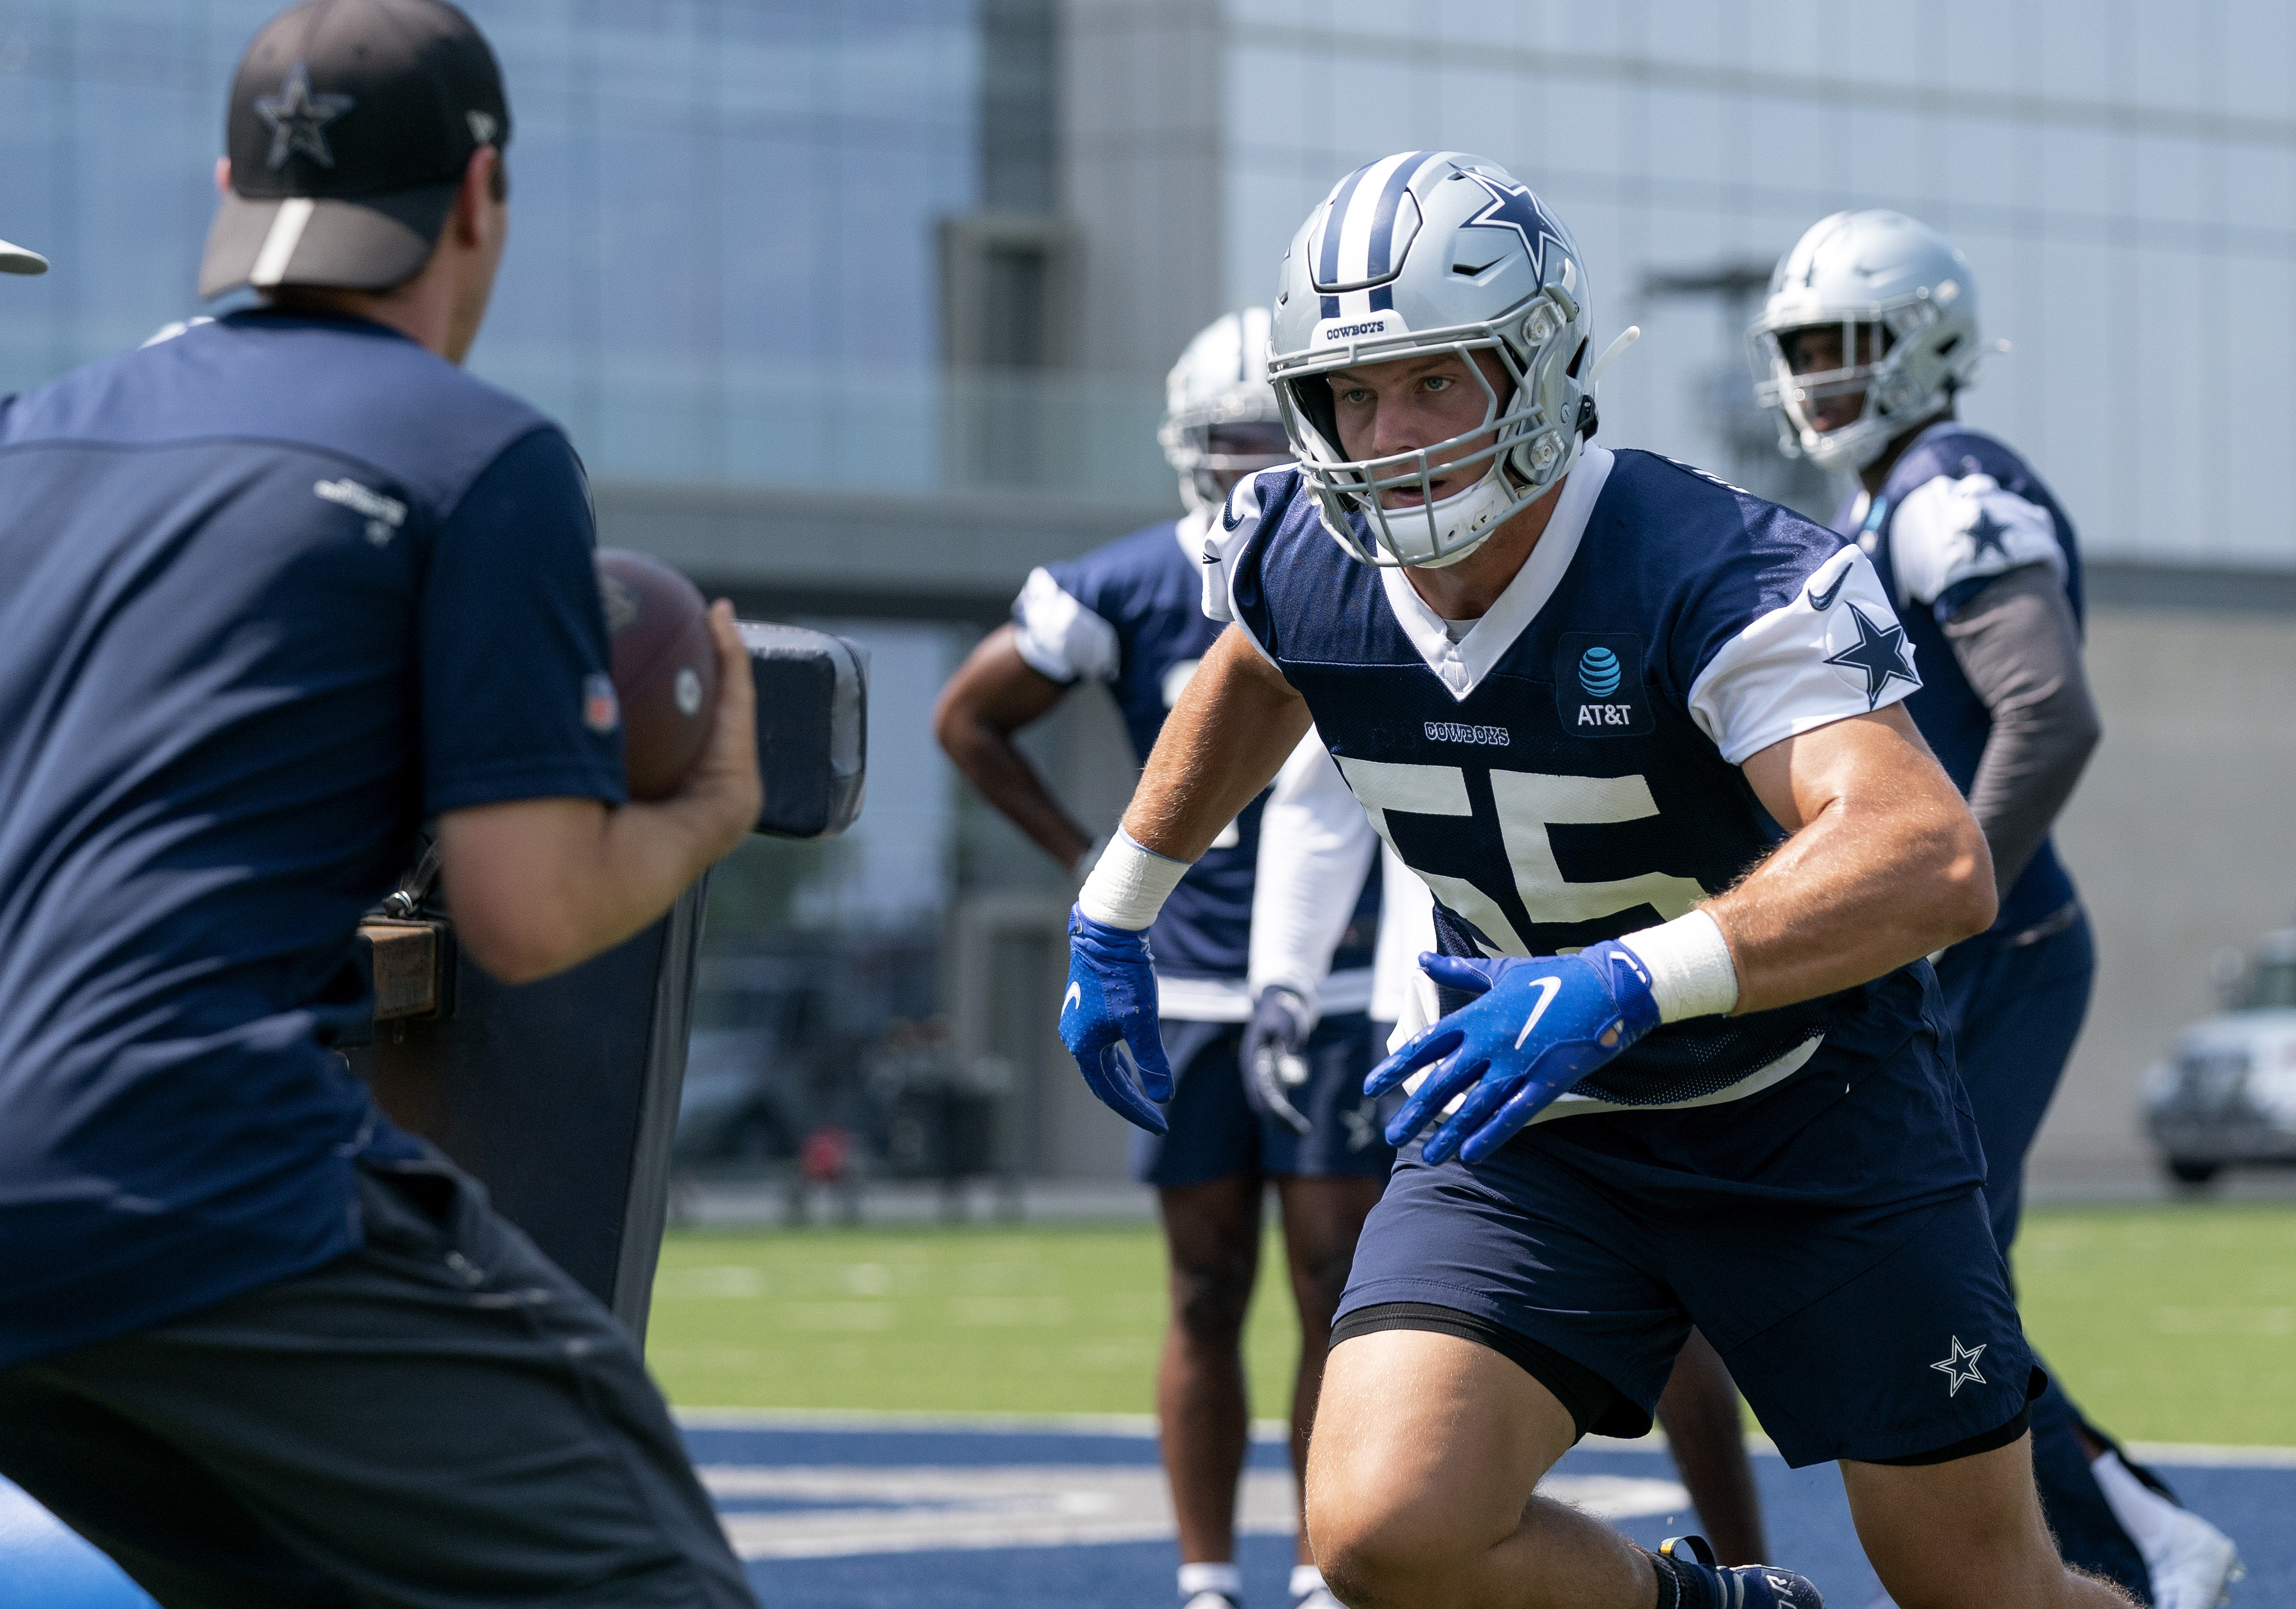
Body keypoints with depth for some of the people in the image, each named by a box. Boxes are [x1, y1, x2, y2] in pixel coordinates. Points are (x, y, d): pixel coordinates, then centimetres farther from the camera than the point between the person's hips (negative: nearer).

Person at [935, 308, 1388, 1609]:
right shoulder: (1131, 592, -4)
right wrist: (1087, 863, 3)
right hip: (1188, 995, 0)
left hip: (1341, 986, 0)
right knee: (1208, 1294, 5)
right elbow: (970, 718, 8)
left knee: (1338, 1290, -2)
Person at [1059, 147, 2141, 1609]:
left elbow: (1934, 863, -44)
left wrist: (1627, 985, -55)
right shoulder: (1303, 567, -11)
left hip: (1811, 1118, -4)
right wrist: (1117, 910, 22)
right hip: (1534, 1130, 4)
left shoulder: (1723, 579, -29)